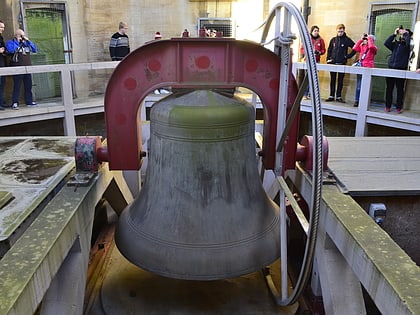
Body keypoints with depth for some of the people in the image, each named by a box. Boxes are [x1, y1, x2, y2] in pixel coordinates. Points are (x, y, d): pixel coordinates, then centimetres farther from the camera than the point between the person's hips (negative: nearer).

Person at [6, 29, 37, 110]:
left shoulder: (26, 42, 19)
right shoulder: (11, 42, 4)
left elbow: (35, 49, 9)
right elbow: (11, 50, -16)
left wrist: (28, 40, 1)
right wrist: (17, 41, -9)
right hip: (17, 68, -5)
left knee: (28, 85, 8)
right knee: (17, 86, -7)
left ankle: (29, 101, 16)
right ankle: (15, 103, -6)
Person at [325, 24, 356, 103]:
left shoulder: (347, 40, 1)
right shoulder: (333, 40, 9)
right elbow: (329, 50, 14)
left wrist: (348, 56, -6)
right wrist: (328, 59, 3)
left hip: (342, 63, -2)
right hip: (332, 63, 3)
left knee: (340, 81, 1)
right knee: (332, 80, 5)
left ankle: (338, 96, 6)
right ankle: (331, 96, 9)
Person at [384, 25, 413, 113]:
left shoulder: (407, 45, 2)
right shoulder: (395, 44, 14)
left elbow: (409, 42, -20)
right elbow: (386, 43, 1)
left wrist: (406, 33, -8)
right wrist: (394, 34, 1)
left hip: (401, 69, -4)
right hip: (391, 68, 4)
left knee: (400, 89, 1)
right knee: (389, 88, 6)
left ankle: (399, 107, 7)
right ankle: (387, 106, 15)